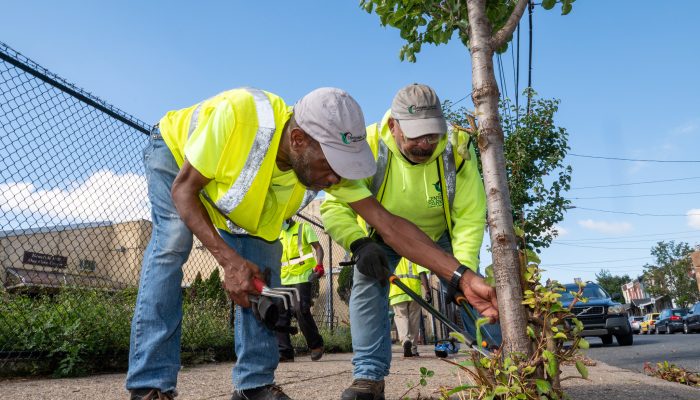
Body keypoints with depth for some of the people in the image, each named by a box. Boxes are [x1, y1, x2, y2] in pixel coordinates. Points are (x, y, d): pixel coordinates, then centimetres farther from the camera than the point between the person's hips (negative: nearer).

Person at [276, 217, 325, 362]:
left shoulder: (304, 228, 4)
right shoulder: (279, 235, 21)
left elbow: (318, 247, 0)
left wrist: (319, 265, -17)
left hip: (301, 278, -6)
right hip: (284, 280, 6)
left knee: (302, 311, -12)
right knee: (280, 315, -2)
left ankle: (316, 345, 7)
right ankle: (284, 352, 3)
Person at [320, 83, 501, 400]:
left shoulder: (457, 149, -31)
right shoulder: (368, 146, -35)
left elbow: (470, 217, -28)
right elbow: (334, 206, -32)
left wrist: (465, 271, -41)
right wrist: (359, 244, -49)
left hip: (440, 231, 1)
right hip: (382, 233, -1)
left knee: (476, 293, -5)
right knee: (367, 286, -18)